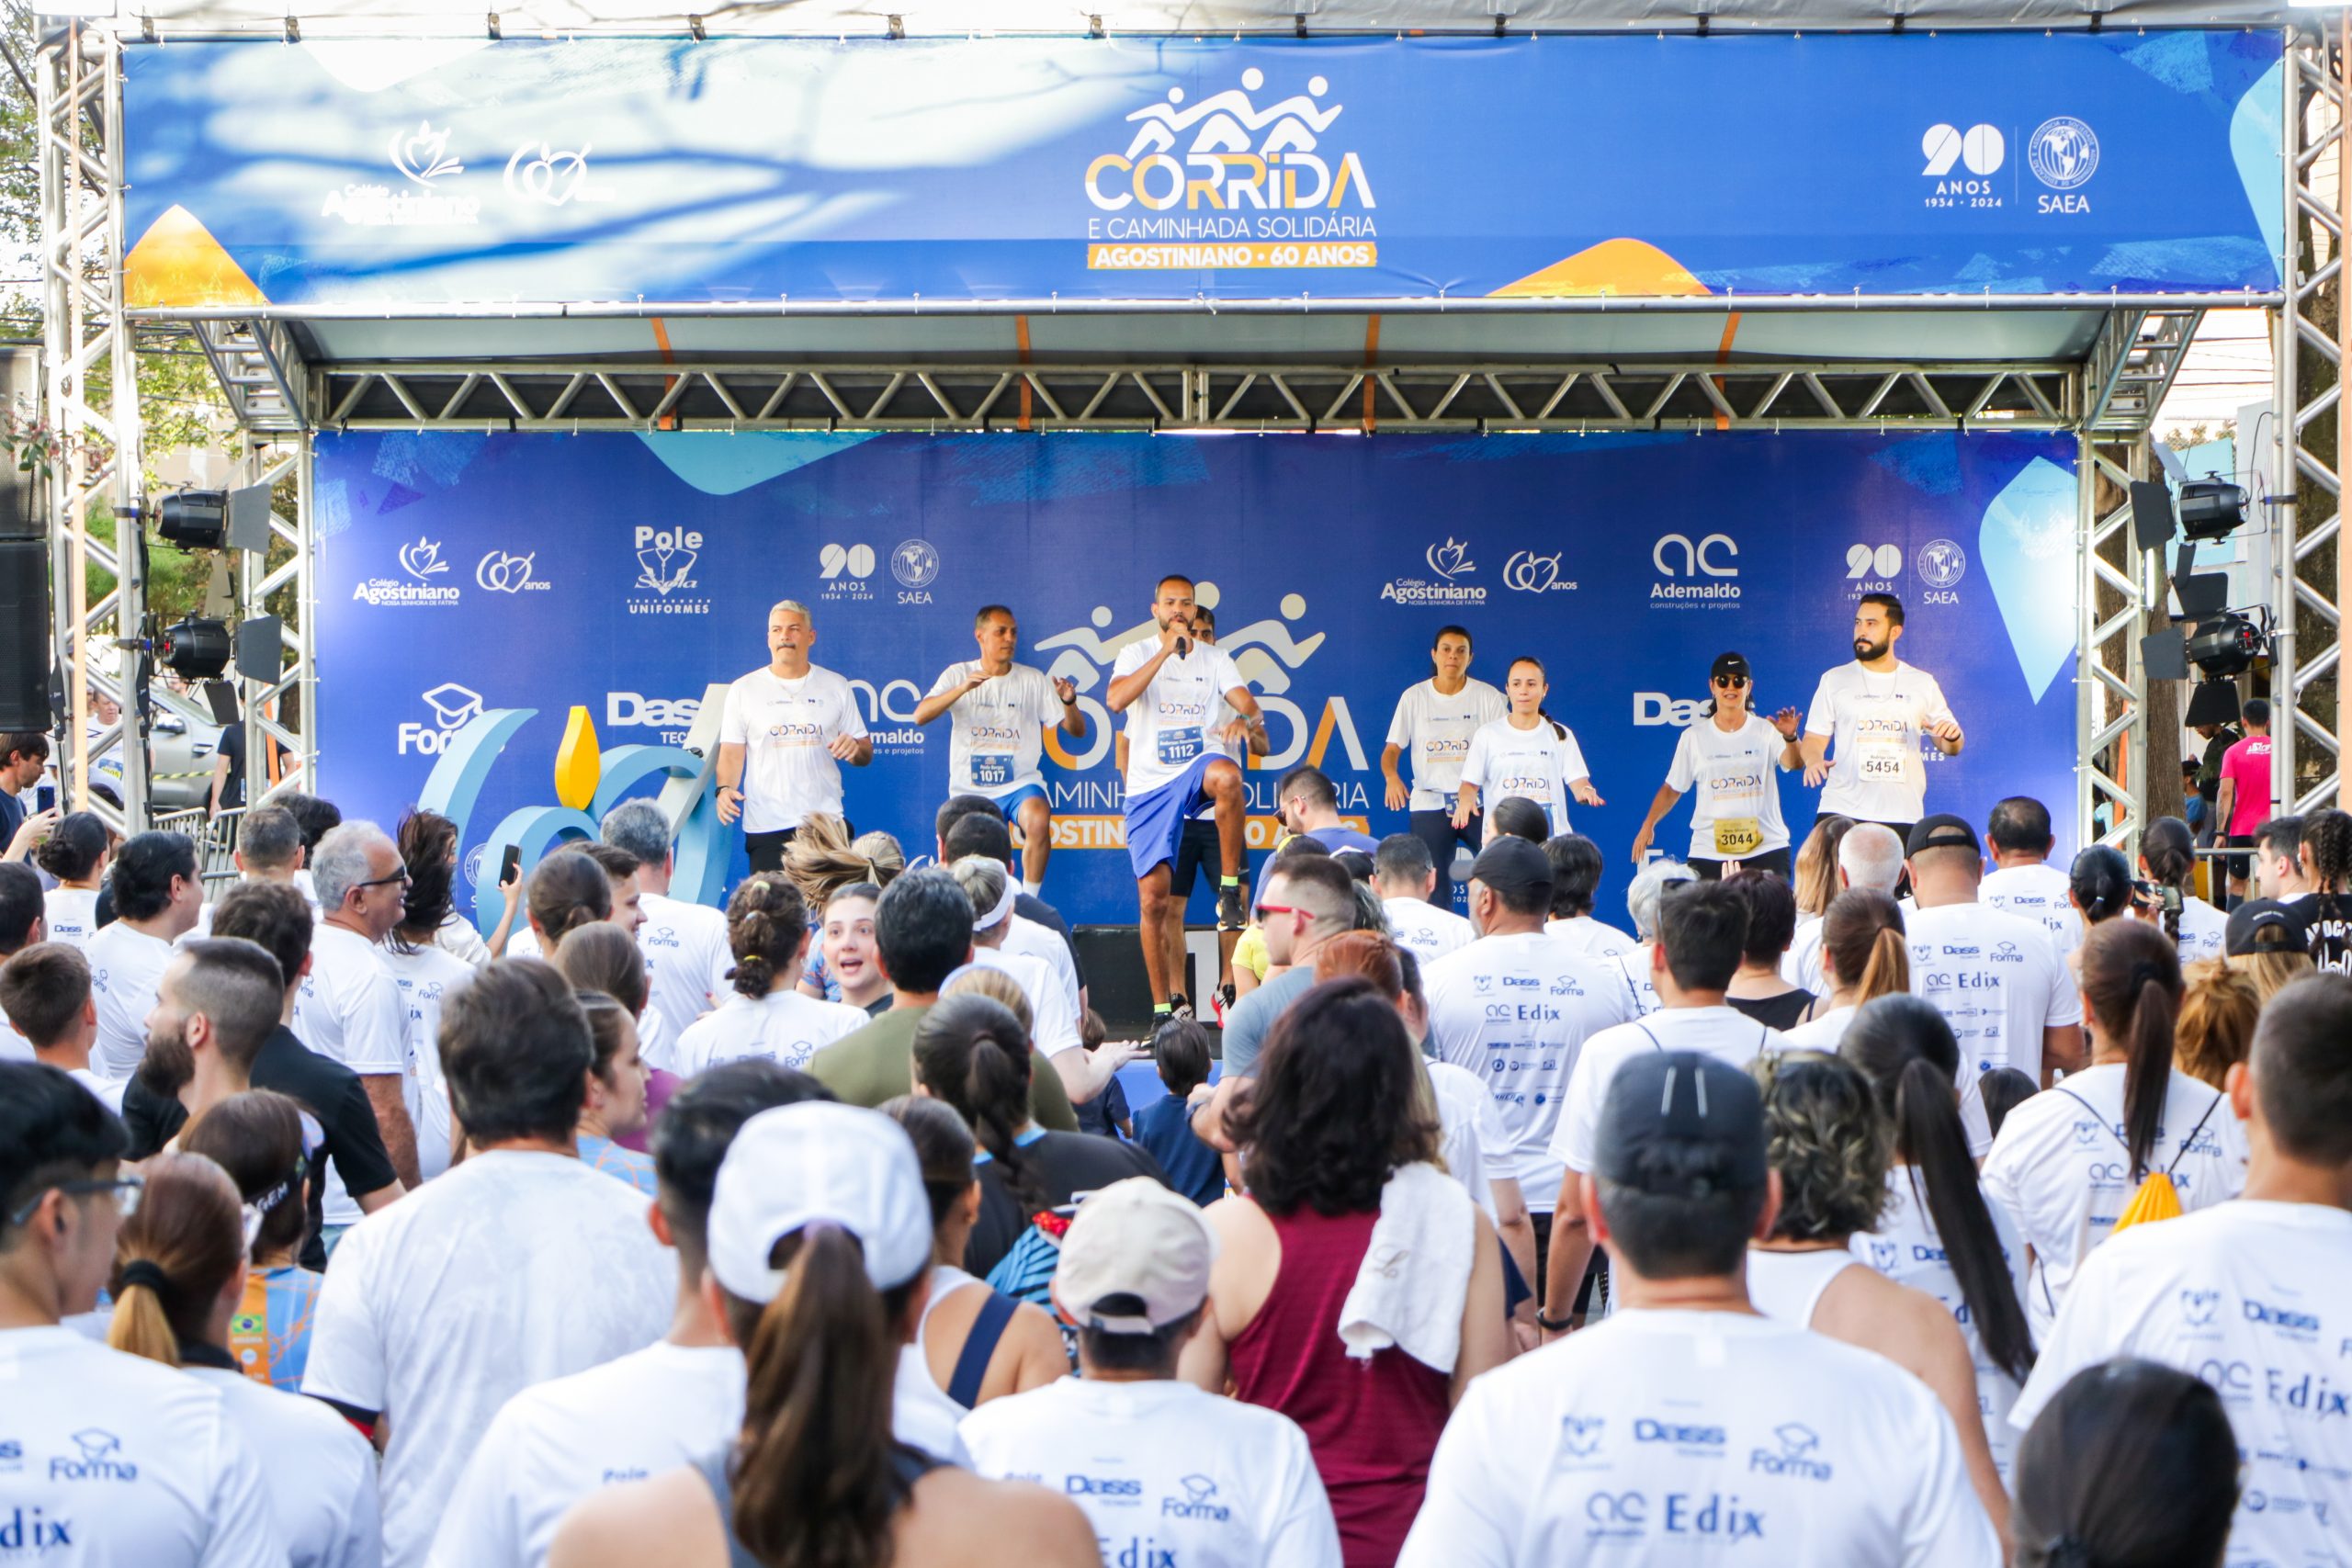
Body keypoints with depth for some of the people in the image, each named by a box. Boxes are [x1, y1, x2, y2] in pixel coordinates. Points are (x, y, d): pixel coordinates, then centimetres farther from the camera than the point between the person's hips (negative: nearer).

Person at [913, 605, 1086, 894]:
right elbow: (920, 716, -13)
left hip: (1020, 784, -1)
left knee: (1038, 821, -33)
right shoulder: (958, 675, 3)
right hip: (969, 790, 1)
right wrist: (963, 689, -26)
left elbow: (1077, 731, 4)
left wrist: (1069, 702, -18)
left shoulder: (1033, 680, 5)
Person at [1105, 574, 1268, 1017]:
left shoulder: (1214, 660, 11)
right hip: (1150, 785, 0)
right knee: (1153, 900, -3)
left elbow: (1248, 703, -4)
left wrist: (1247, 720, -29)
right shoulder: (1137, 654, 5)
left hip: (1199, 766, 0)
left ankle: (1230, 886, -25)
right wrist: (1166, 652, -18)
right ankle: (1163, 1006, 6)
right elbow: (1115, 700, -15)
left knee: (1226, 776, -40)